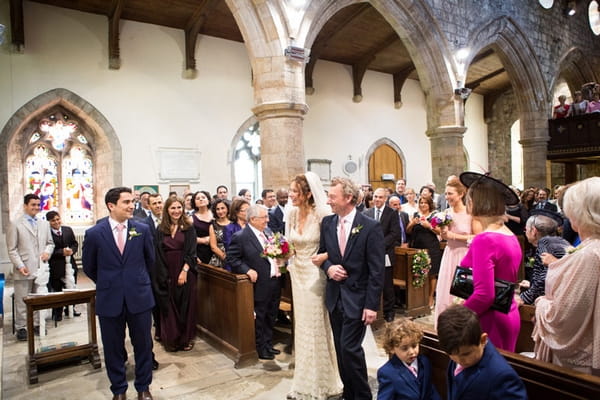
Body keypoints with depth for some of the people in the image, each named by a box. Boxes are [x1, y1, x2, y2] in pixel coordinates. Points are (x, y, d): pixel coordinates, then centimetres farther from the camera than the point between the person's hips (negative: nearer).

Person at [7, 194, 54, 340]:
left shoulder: (44, 224, 12)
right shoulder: (16, 225, -1)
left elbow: (50, 243, 20)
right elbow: (12, 249, -4)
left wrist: (48, 251, -2)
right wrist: (20, 266, -13)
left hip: (41, 269, 4)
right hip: (24, 270, -4)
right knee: (22, 301, 5)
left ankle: (37, 324, 21)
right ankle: (21, 327, 17)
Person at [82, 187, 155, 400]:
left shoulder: (142, 230, -4)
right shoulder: (94, 234, -7)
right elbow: (89, 266, 8)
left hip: (139, 297, 1)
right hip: (109, 300, 0)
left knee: (143, 345, 11)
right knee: (113, 348, 13)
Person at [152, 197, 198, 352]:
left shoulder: (188, 228, 0)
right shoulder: (160, 229, 5)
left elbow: (191, 252, -6)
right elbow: (158, 253, 2)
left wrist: (184, 271, -16)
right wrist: (163, 275, -7)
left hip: (185, 271, -2)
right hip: (166, 272, 2)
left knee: (186, 304, 5)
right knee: (169, 306, 7)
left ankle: (186, 339, 18)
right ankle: (171, 339, 19)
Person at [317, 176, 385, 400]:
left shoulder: (370, 227, -12)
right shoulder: (327, 223, 3)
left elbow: (376, 271, -12)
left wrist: (372, 305, -14)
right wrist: (328, 267, -8)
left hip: (356, 298, -5)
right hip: (334, 297, 5)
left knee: (350, 348, -6)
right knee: (341, 349, 14)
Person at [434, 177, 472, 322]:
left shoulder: (470, 213, -11)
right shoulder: (447, 212, 4)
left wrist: (454, 235, -15)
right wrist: (443, 229, -7)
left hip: (465, 256, -5)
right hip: (449, 255, 5)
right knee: (444, 294, 8)